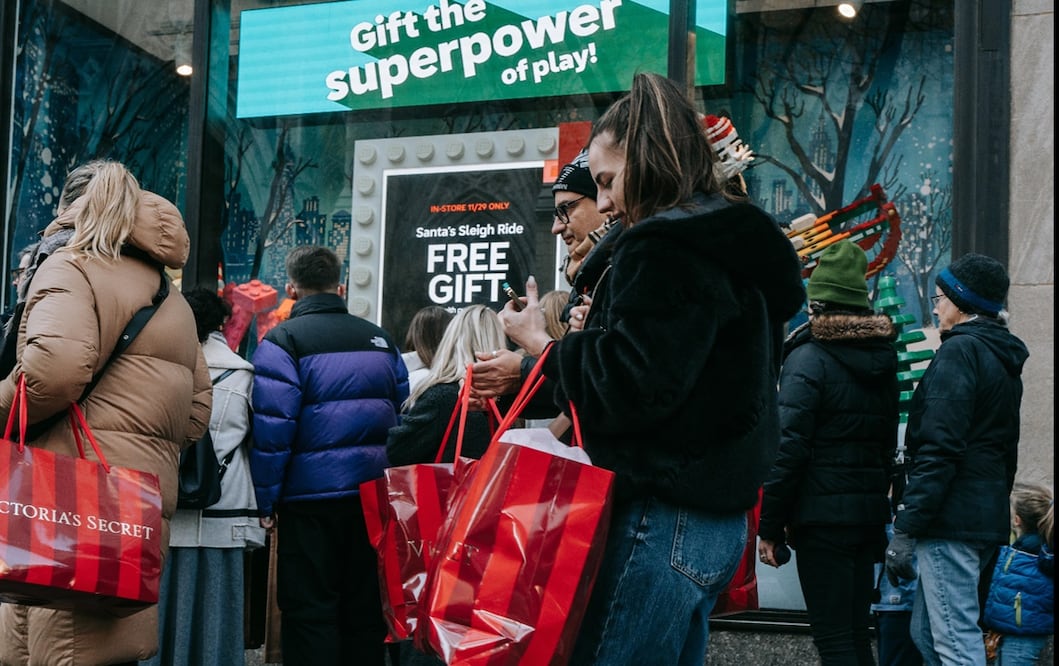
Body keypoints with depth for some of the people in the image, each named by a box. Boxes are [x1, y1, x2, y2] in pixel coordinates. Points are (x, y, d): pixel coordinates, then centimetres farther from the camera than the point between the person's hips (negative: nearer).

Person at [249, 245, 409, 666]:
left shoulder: (284, 341, -8)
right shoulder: (380, 339, 11)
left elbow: (271, 432, -15)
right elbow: (402, 420, 14)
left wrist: (265, 502, -8)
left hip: (313, 498, -5)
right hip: (375, 499, 5)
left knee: (309, 612, 1)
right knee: (364, 608, 13)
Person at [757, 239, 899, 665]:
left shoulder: (809, 358, -10)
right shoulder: (882, 358, 13)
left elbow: (788, 450, -15)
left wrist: (770, 527, -11)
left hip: (823, 514, -7)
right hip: (870, 513, 7)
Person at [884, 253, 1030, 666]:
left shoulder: (960, 352, -10)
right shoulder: (1004, 360, 19)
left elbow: (938, 449, -19)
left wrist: (905, 529, -18)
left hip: (952, 519, -10)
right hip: (987, 518, 10)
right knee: (927, 632, 15)